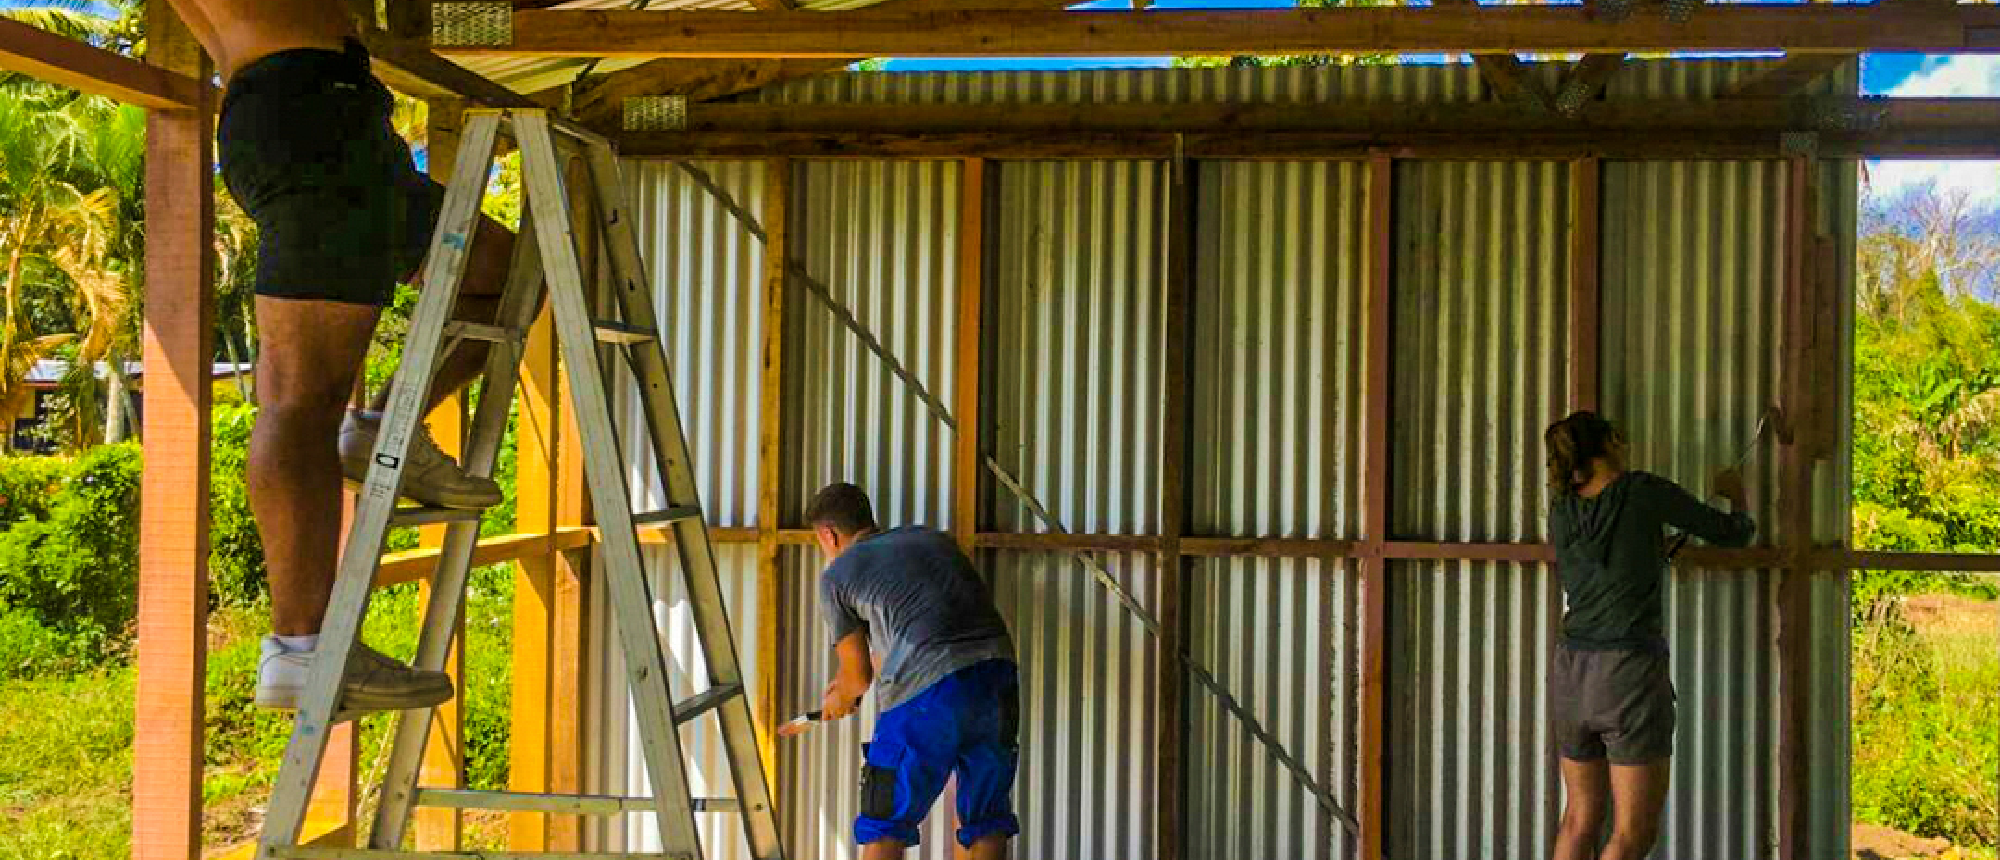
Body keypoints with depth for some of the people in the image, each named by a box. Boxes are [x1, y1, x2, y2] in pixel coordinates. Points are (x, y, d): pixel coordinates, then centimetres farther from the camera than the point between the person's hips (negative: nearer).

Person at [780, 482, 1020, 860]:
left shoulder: (836, 575, 13)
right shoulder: (930, 538, 29)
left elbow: (858, 673, 20)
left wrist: (839, 699, 44)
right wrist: (849, 681, 52)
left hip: (927, 687, -5)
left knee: (885, 826, 10)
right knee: (986, 822, 16)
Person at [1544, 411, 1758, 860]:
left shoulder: (1561, 508, 6)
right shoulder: (1644, 489, -6)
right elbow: (1733, 535, 6)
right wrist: (1736, 495, 28)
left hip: (1573, 674, 5)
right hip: (1632, 679, -5)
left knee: (1582, 815, 21)